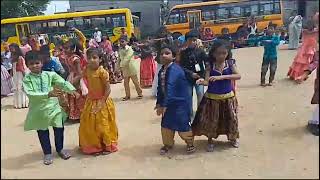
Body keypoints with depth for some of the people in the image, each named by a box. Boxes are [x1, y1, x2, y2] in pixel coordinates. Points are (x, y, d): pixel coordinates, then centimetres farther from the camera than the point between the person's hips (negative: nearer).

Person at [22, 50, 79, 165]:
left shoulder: (50, 75, -4)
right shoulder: (27, 79, -8)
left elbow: (63, 83, -13)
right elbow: (30, 93, -22)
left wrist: (72, 90, -33)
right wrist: (48, 94, -33)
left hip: (53, 107, 1)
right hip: (39, 109, -1)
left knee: (59, 129, 10)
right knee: (42, 132, 12)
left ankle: (60, 149, 35)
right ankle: (47, 153, 32)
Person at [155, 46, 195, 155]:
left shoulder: (175, 70, -24)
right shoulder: (161, 70, 4)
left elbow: (170, 88, -32)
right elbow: (160, 88, 8)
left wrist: (163, 105, -36)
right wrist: (159, 103, 5)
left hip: (180, 101, -7)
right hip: (169, 102, 8)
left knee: (182, 124, 2)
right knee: (166, 123, 12)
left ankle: (190, 143, 28)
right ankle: (168, 144, 33)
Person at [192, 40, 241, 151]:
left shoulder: (230, 63, -6)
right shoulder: (210, 65, -8)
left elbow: (238, 76, -19)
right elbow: (207, 81, -15)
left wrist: (221, 77, -29)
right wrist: (202, 81, -39)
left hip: (228, 97, 1)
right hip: (212, 97, -1)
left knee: (231, 118, 12)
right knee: (211, 120, 6)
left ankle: (233, 138, 38)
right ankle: (210, 141, 27)